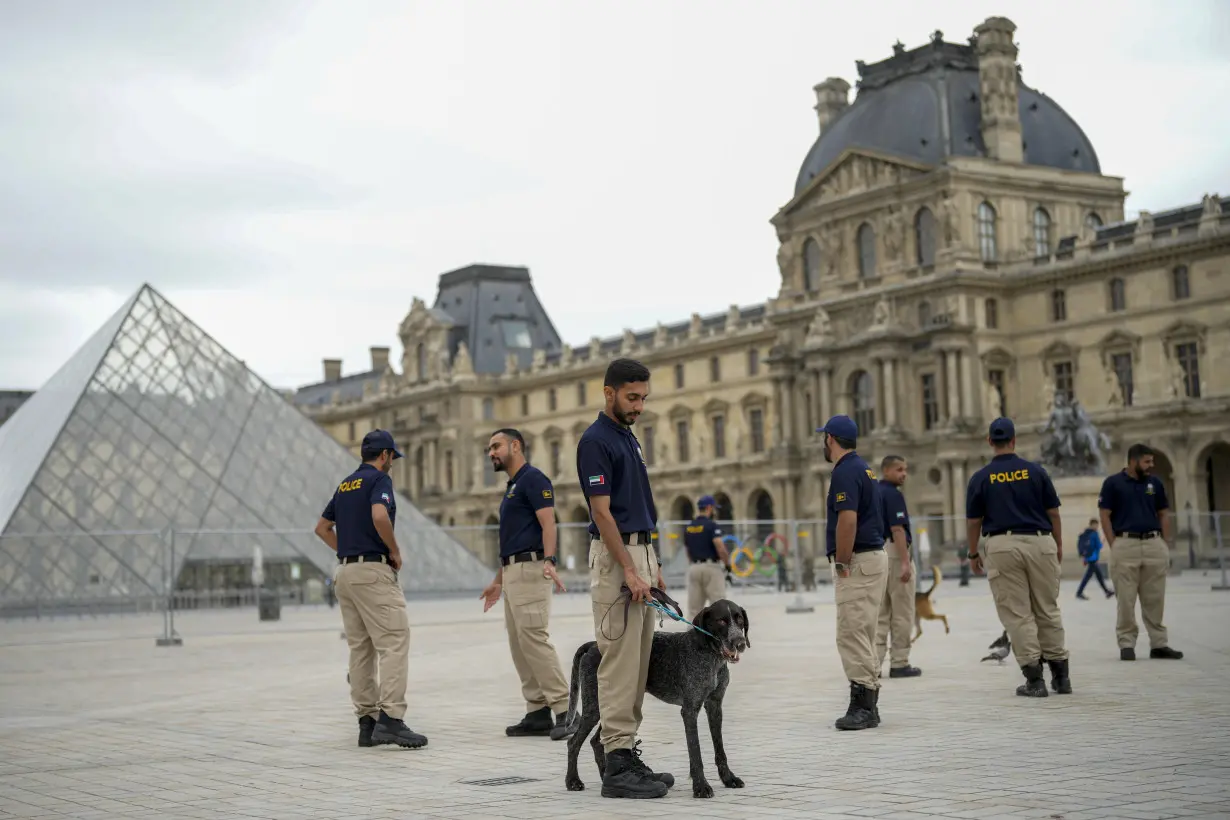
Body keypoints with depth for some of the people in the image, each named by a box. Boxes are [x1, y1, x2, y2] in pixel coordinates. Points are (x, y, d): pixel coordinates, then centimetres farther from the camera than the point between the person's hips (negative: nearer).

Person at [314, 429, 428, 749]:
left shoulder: (345, 485, 18)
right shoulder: (379, 479, -7)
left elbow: (322, 528, 24)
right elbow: (380, 517, -25)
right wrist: (395, 552, -11)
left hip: (345, 572, 9)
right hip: (373, 571, -9)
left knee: (360, 649, 9)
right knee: (394, 643, -11)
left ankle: (367, 721, 10)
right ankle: (390, 719, -20)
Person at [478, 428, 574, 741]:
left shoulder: (533, 478, -7)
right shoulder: (511, 487, 22)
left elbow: (548, 524, -18)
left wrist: (548, 561, -32)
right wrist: (498, 581, 26)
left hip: (530, 570, -10)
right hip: (513, 572, 10)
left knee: (533, 637, -16)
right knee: (519, 643, 7)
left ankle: (563, 711, -16)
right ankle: (538, 712, 8)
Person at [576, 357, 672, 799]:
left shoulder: (629, 437, 16)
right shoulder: (595, 441, -13)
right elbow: (602, 513, -18)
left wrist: (652, 564, 17)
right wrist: (629, 572, -22)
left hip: (640, 552, 10)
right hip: (615, 558, -9)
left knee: (638, 664, 9)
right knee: (619, 663, -9)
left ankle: (629, 755, 14)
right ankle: (618, 766, -7)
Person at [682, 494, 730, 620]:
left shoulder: (688, 528, 11)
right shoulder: (712, 525, -9)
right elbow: (720, 546, -19)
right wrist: (728, 564, -7)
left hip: (694, 568, 6)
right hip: (711, 567, -6)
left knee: (694, 609, 7)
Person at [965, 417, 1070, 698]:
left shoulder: (980, 478, 0)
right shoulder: (1036, 471, 3)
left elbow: (973, 521, 3)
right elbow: (1053, 513, 7)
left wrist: (973, 554, 17)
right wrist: (1059, 545, 20)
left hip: (1002, 545, -2)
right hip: (1040, 542, 2)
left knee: (1017, 613, 1)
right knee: (1048, 610, 12)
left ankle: (1034, 677, -3)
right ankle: (1060, 674, 14)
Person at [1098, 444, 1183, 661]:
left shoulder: (1155, 483, 11)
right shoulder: (1113, 483, -1)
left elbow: (1164, 515, 16)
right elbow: (1105, 516, -1)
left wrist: (1165, 544, 7)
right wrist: (1114, 547, -7)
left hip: (1154, 544, 4)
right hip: (1125, 543, -4)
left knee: (1155, 599, 6)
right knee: (1126, 599, -1)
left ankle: (1159, 644, 11)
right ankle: (1126, 643, 5)